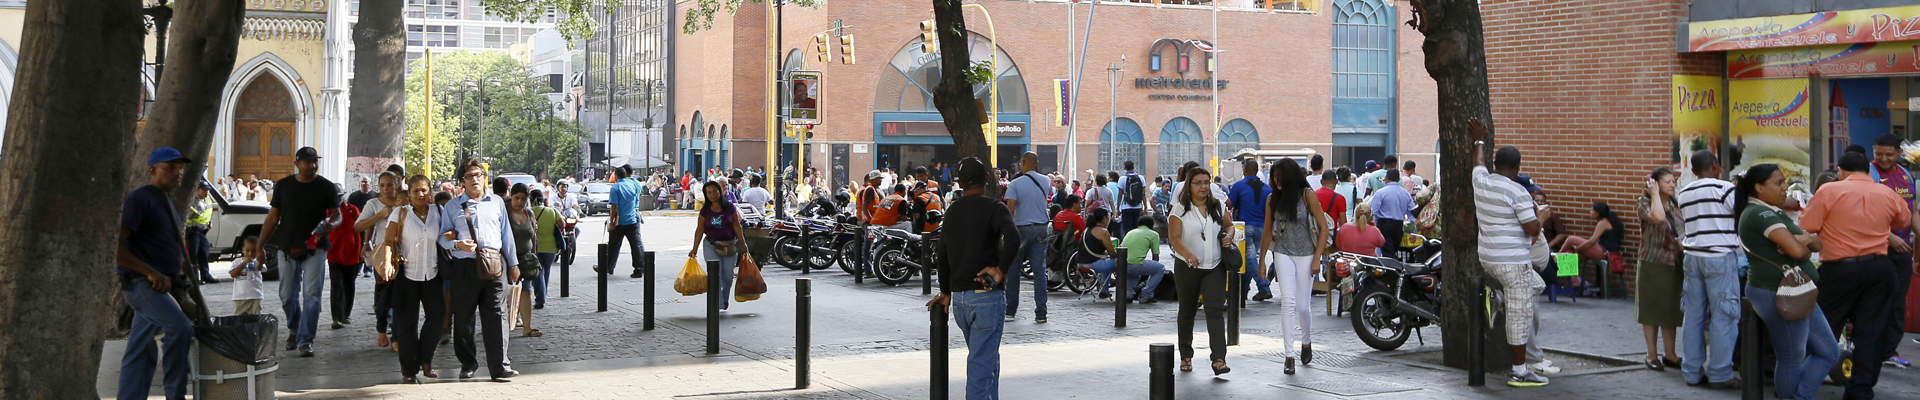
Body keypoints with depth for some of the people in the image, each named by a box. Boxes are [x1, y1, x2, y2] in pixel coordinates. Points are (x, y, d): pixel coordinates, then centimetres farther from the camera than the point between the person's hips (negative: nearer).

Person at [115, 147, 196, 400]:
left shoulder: (166, 203, 19)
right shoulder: (140, 198, -11)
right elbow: (113, 246, -19)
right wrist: (151, 273, -22)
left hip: (162, 283, 10)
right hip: (140, 283, -10)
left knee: (141, 352, 10)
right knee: (179, 326, -26)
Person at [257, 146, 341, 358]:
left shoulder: (326, 187, 2)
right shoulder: (283, 185, 6)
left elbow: (337, 215, 3)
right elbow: (273, 217, 9)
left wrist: (331, 224, -21)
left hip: (314, 248, -2)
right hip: (287, 248, 2)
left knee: (312, 296, -8)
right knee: (287, 296, 8)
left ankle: (305, 340, -3)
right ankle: (294, 330, 32)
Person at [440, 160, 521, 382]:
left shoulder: (497, 203, 16)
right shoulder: (452, 206, 10)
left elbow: (506, 234, 19)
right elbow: (443, 237, 9)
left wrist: (513, 264, 18)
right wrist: (457, 244, -13)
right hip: (464, 266, 0)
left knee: (496, 315, -6)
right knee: (463, 318, 6)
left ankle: (499, 367, -6)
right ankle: (467, 364, 22)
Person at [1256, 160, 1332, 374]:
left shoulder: (1308, 196, -5)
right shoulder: (1273, 199, 6)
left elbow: (1324, 227, -5)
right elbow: (1267, 231, 12)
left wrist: (1317, 259, -11)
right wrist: (1261, 260, 12)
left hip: (1305, 255, -2)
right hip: (1283, 254, 2)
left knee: (1302, 306, 2)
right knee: (1288, 302, -12)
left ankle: (1306, 342, 32)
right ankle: (1289, 354, -11)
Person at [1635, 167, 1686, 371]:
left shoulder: (1675, 205, 12)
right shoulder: (1644, 202, -6)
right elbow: (1658, 217, -27)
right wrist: (1655, 194, -17)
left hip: (1674, 264, 6)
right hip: (1652, 264, -5)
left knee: (1671, 309, 9)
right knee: (1652, 309, 1)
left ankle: (1670, 354, 16)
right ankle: (1652, 354, 8)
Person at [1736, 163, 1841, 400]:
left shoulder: (1773, 212, 17)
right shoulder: (1759, 213, -15)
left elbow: (1817, 244, 12)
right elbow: (1798, 252, -25)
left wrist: (1806, 239, -11)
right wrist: (1803, 245, -1)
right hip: (1778, 293, -11)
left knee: (1829, 353, 13)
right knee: (1792, 360, -2)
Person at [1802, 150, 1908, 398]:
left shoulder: (1830, 191, -9)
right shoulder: (1888, 194, 5)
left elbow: (1806, 226, -10)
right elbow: (1905, 221, 24)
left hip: (1840, 267, -3)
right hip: (1880, 267, 3)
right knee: (1871, 331, 7)